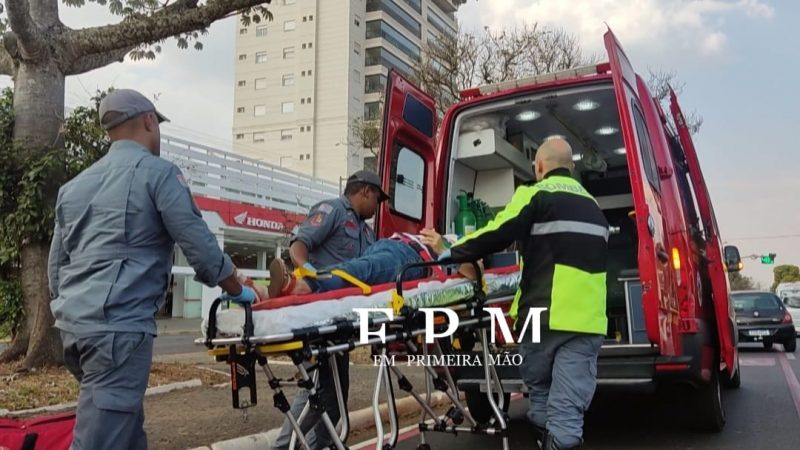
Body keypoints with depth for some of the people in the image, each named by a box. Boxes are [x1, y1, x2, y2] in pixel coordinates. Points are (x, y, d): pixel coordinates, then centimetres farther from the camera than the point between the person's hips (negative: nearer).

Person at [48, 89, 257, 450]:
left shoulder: (73, 186, 19)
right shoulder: (157, 171, -3)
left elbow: (56, 265, 21)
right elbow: (198, 243, -6)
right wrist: (237, 291, 7)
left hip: (73, 323, 8)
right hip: (118, 324, -8)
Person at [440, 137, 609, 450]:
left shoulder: (536, 195, 0)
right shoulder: (592, 206, 22)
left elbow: (497, 235, -9)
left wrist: (454, 253, 5)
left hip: (545, 314, -4)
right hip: (588, 319, 5)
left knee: (539, 390, 18)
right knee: (569, 407, 1)